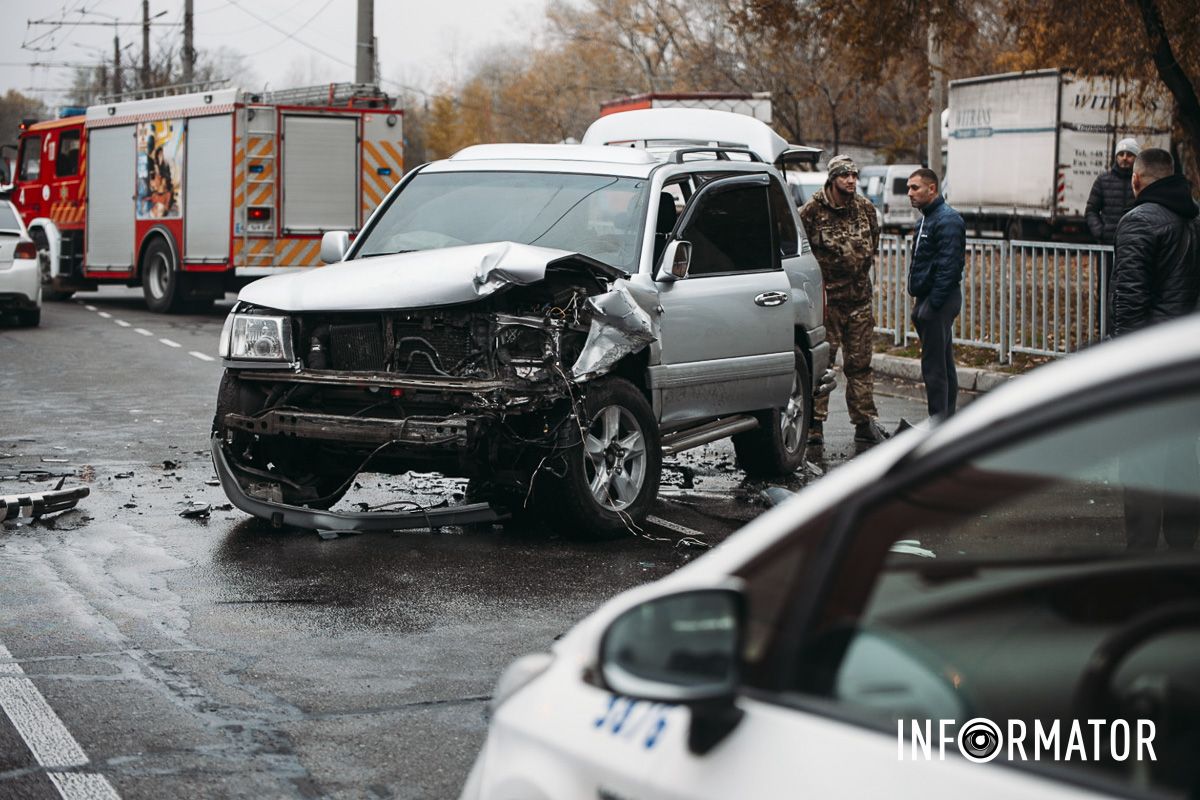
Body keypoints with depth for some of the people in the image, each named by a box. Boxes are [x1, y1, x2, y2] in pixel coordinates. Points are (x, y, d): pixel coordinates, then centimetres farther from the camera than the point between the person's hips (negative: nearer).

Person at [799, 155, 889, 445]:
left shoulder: (865, 208, 7)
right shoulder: (813, 210, -9)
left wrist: (863, 266, 13)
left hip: (859, 298, 5)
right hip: (826, 298, -5)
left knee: (860, 362, 9)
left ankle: (865, 423, 16)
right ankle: (814, 423, 4)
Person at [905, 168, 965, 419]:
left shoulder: (947, 220, -15)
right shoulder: (927, 218, 17)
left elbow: (948, 266, -21)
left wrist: (932, 303, -23)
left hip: (939, 301, -11)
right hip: (929, 299, 11)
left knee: (934, 365, -10)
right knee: (944, 363, 14)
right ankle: (947, 419, 20)